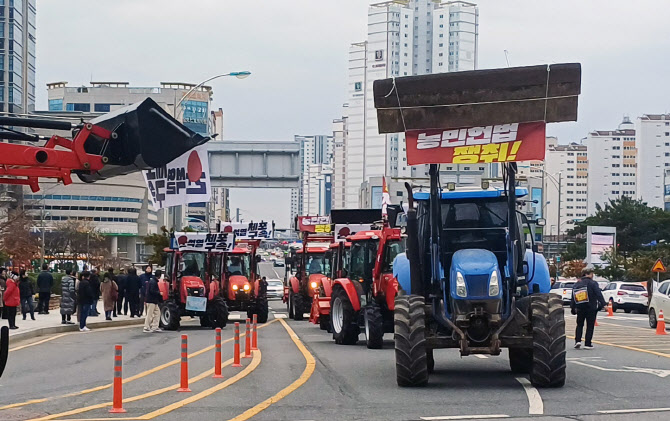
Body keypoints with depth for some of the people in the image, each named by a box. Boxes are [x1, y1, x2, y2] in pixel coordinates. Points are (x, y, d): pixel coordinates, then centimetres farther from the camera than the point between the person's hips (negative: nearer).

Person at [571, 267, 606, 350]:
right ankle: (587, 344, 1)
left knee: (579, 325, 16)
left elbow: (573, 297, 12)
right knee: (590, 326, 3)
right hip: (591, 308, -4)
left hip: (580, 308, 4)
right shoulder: (592, 283, -9)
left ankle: (578, 340, 1)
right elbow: (599, 294, -15)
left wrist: (573, 307, 18)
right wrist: (603, 304, -12)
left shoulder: (577, 284, 8)